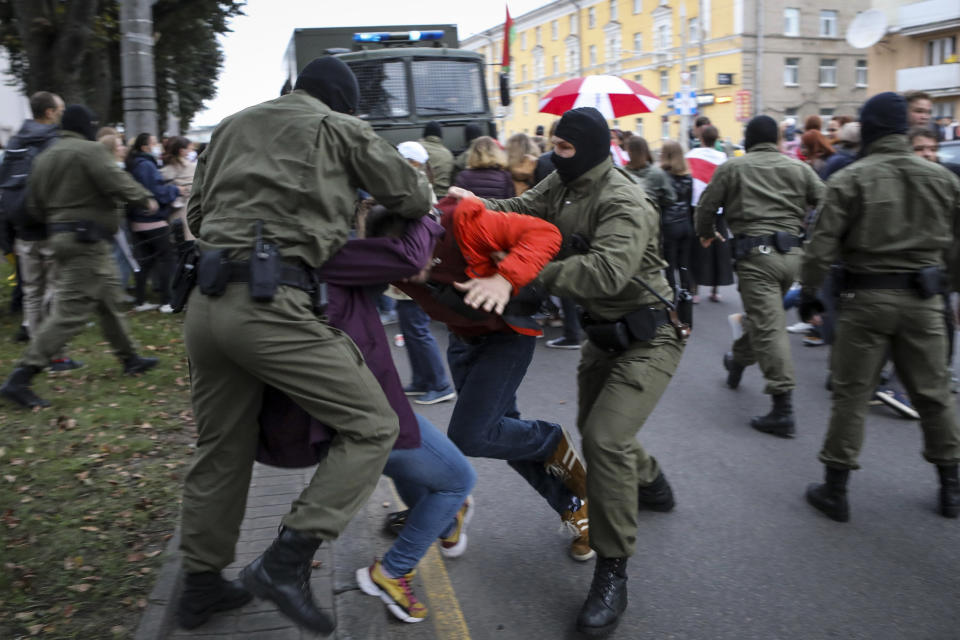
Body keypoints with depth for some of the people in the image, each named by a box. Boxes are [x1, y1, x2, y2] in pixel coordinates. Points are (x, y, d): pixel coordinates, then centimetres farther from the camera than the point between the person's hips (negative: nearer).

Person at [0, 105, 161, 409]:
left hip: (60, 234, 10)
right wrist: (145, 198, -5)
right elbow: (116, 181, -20)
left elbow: (35, 205, 14)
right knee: (70, 311, -10)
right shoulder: (90, 150, -11)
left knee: (110, 299, 20)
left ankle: (130, 358, 32)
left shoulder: (44, 158, 14)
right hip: (87, 239, -10)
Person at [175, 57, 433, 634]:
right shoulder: (339, 128, 8)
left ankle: (202, 584, 31)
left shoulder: (233, 126, 24)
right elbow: (415, 198, 10)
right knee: (372, 425, -2)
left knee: (221, 449, 19)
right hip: (270, 302, -7)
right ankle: (287, 561, -8)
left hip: (206, 302, 8)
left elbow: (196, 214, 25)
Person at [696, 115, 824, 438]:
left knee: (768, 326, -8)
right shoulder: (799, 168, 13)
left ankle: (783, 408, -11)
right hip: (792, 252, 5)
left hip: (756, 252, -5)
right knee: (761, 314, 24)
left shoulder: (732, 167, 5)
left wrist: (706, 234, 27)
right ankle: (739, 360, 48)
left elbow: (707, 205, 8)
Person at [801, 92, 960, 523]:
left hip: (867, 297, -4)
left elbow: (823, 244, -14)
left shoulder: (851, 179, -9)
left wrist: (808, 288, 0)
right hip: (924, 298, 4)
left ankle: (835, 490, 12)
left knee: (850, 394, 5)